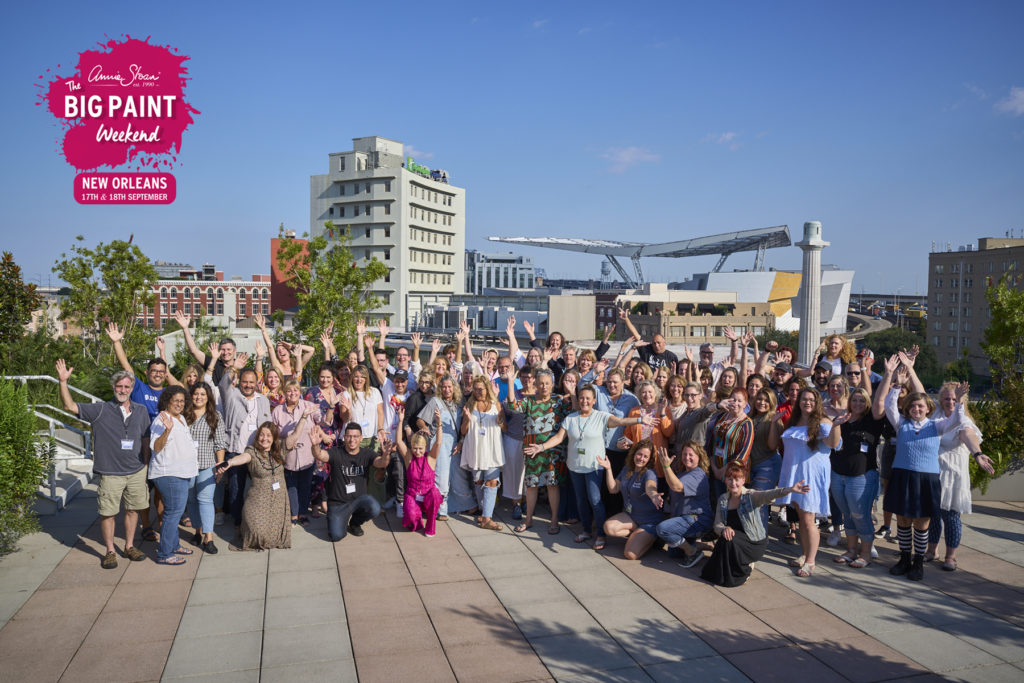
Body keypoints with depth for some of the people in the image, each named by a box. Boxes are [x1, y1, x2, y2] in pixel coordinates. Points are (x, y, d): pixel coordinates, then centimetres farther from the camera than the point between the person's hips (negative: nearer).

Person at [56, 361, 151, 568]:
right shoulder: (101, 410, -3)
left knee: (133, 510, 12)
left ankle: (129, 546, 27)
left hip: (136, 472, 3)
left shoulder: (141, 411, 7)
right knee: (108, 513, 4)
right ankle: (110, 551, 19)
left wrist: (146, 464, 12)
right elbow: (70, 406, -12)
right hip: (109, 473, -3)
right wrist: (63, 381, -23)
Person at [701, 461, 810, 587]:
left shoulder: (751, 496, -11)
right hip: (733, 541, 4)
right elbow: (717, 525, 1)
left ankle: (744, 570, 1)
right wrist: (724, 529, -25)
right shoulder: (722, 500, 3)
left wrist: (790, 489, -51)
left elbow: (769, 494, -31)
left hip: (754, 543, -4)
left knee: (730, 541, -29)